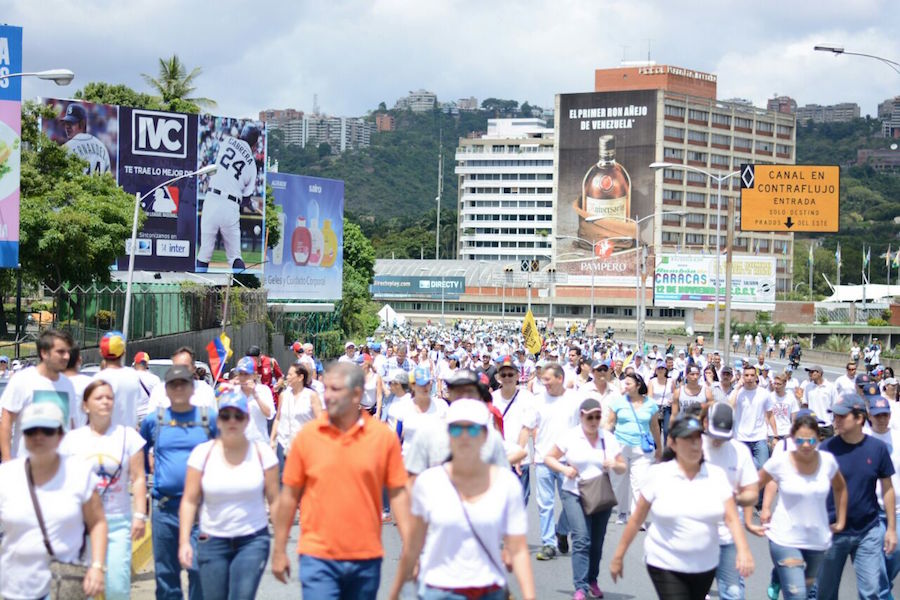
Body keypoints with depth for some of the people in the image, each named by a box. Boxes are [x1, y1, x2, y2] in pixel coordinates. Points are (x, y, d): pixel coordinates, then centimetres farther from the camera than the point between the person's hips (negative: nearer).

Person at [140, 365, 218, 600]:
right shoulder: (153, 420, 6)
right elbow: (139, 456, 21)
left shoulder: (209, 418, 0)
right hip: (164, 507, 2)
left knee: (199, 569, -6)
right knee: (165, 572, 10)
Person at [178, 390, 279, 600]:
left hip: (253, 541, -1)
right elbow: (189, 501, 0)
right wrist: (184, 541, -9)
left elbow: (275, 501, 0)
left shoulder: (262, 453, -2)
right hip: (212, 541, 1)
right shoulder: (203, 453, -1)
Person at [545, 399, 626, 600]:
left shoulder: (608, 438, 4)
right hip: (575, 495, -3)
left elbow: (622, 467, 9)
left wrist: (614, 465, -14)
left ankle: (592, 581, 30)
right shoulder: (570, 436, -3)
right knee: (581, 540, -15)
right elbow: (548, 458, 3)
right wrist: (564, 469, -15)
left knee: (596, 543, 11)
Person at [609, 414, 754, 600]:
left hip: (705, 566, 3)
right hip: (665, 565, -3)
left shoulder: (716, 475, -1)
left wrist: (743, 550, -25)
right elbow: (636, 520, -1)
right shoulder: (658, 475, -6)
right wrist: (618, 557, 1)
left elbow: (731, 518, -7)